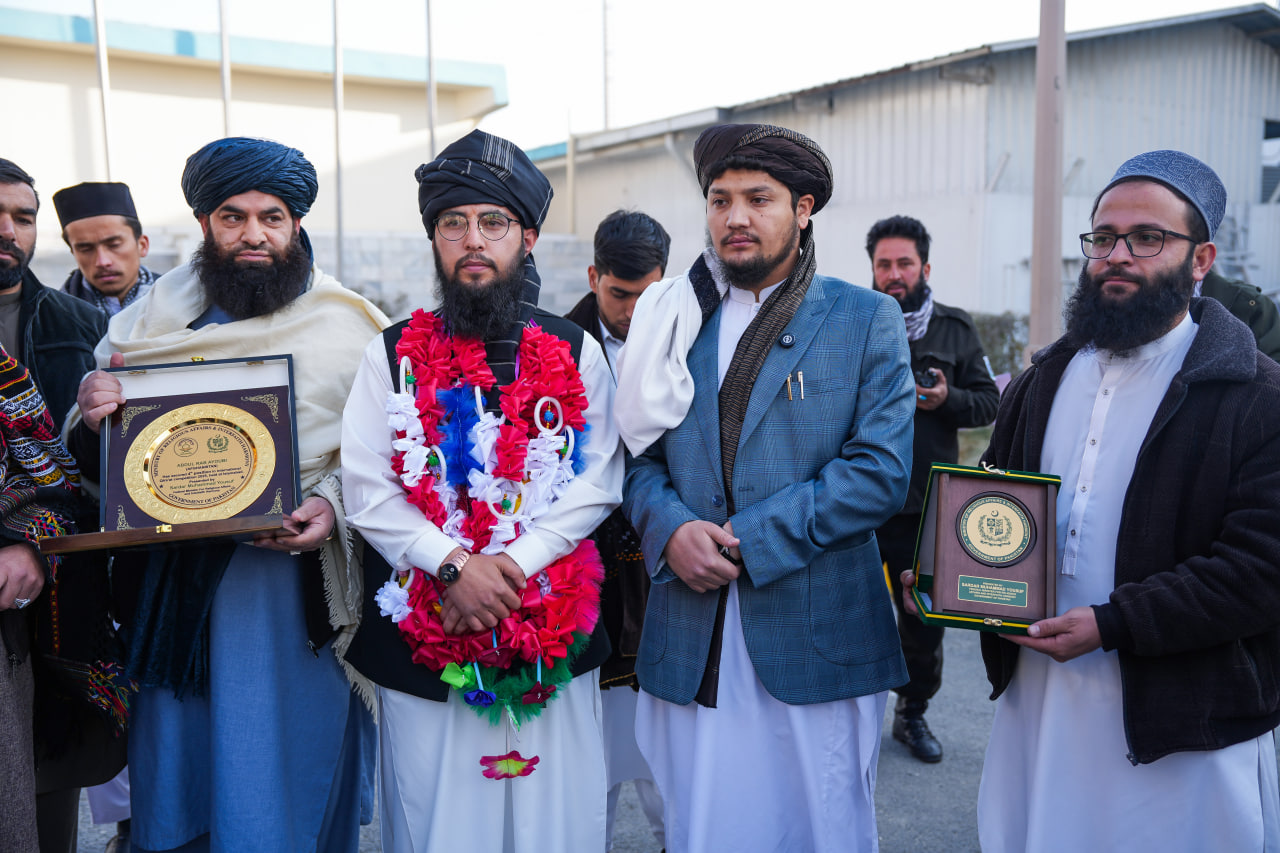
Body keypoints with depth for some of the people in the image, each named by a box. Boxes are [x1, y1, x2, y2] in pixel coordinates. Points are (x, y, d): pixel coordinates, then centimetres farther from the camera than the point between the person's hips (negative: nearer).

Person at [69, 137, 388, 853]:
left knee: (290, 776, 5)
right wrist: (92, 421, -7)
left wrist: (333, 506, -21)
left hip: (298, 577, -3)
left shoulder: (351, 325, 0)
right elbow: (97, 461, 14)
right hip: (172, 580, 3)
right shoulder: (149, 318, 9)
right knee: (177, 770, 12)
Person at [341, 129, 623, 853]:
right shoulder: (392, 355, 3)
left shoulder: (577, 353, 4)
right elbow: (366, 493, -4)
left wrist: (514, 564, -14)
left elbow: (598, 484, -2)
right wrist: (455, 566, -15)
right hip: (422, 634, 0)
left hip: (554, 637, 1)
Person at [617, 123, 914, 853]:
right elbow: (640, 452, 9)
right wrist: (670, 529, -12)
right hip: (692, 640, 2)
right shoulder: (675, 318, 10)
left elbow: (881, 470, -7)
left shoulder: (866, 319, 2)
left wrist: (749, 539, -14)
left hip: (817, 637, -2)